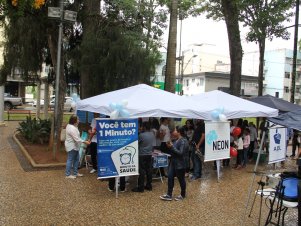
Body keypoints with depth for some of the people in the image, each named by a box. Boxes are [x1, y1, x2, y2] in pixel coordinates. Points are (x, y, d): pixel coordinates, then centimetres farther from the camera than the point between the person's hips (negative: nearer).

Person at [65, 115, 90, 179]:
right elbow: (76, 139, -26)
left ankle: (75, 173, 26)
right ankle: (68, 174, 7)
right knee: (70, 160, -2)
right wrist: (84, 142, -23)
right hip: (72, 146, -11)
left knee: (76, 159, 17)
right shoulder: (72, 128, -25)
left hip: (75, 146, 11)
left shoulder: (70, 126, 9)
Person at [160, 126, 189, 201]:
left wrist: (172, 147, -22)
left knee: (181, 179, 8)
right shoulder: (175, 140, 7)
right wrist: (169, 146, -2)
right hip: (172, 162, 8)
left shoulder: (183, 141, -18)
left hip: (179, 164, -8)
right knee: (170, 177, 6)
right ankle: (169, 195, 13)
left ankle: (183, 195, 26)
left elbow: (181, 153, -24)